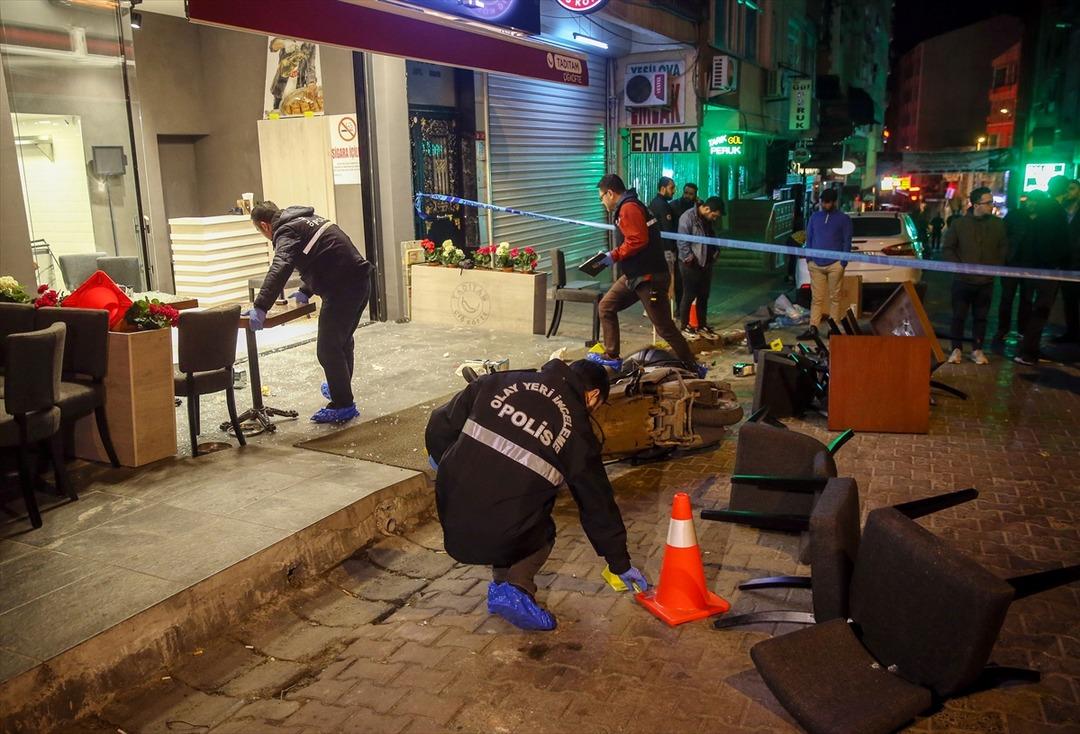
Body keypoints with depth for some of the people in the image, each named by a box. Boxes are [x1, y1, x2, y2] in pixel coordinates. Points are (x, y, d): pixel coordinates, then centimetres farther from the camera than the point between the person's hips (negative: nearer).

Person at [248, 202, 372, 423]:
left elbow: (280, 269, -26)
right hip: (360, 281, 10)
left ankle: (343, 406, 5)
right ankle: (341, 388, 42)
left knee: (328, 349, -2)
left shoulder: (286, 232, -9)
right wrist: (306, 291, 25)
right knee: (343, 341, 25)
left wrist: (260, 307, -29)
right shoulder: (306, 220, 20)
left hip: (342, 289, -10)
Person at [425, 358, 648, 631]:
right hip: (502, 540, -4)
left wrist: (441, 460, 30)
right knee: (542, 534, 27)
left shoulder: (498, 383, 4)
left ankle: (502, 583, 17)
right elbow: (598, 505, 8)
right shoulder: (577, 431, -1)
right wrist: (620, 563, 21)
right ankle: (515, 588, 2)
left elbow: (440, 424, 7)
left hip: (451, 521, 4)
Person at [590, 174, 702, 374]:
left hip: (649, 277, -11)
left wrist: (614, 256, -15)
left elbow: (637, 240, -25)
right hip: (634, 275, 11)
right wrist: (613, 256, 12)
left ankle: (693, 368, 5)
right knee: (606, 307, 13)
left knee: (664, 327, -5)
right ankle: (611, 357, 18)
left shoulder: (628, 208, -15)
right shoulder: (627, 207, 18)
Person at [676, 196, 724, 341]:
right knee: (689, 296, 0)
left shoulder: (708, 220, 10)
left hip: (706, 264, 8)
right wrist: (690, 259, -19)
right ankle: (685, 327, 12)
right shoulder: (688, 217, -15)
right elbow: (682, 242, -18)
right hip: (691, 264, -8)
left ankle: (702, 326, 22)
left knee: (703, 296, 12)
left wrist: (715, 253, 8)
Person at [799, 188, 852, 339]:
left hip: (835, 264, -2)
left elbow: (847, 241, 2)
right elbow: (809, 238, 14)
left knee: (834, 298, 3)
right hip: (816, 264, 3)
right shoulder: (814, 217, 12)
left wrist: (843, 263, -6)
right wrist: (809, 259, 5)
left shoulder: (843, 219, 4)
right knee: (816, 298, 2)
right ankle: (813, 328, 2)